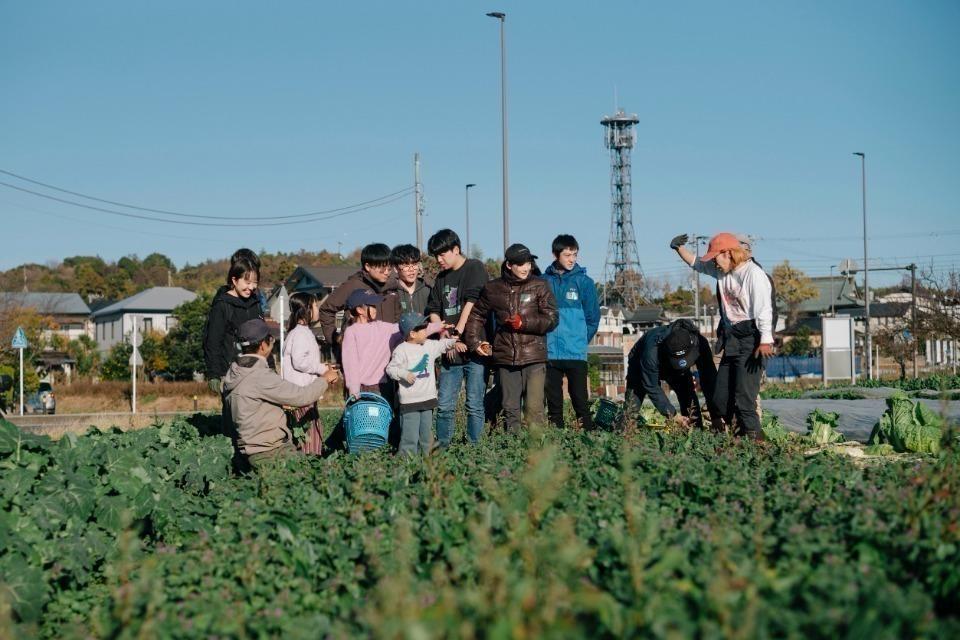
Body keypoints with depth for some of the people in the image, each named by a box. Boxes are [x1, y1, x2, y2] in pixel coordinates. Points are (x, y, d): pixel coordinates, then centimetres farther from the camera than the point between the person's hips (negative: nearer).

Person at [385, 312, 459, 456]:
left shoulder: (429, 346, 9)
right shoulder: (402, 350, -11)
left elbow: (443, 344, 26)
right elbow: (390, 369, -9)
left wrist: (453, 340, 9)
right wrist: (404, 374, -23)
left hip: (427, 398, 7)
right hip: (410, 401, -7)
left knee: (427, 435, 15)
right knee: (410, 436, -7)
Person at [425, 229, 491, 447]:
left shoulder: (475, 268, -2)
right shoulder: (441, 278, 17)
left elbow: (471, 303, -13)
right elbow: (433, 311, 11)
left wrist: (457, 333, -17)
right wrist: (445, 336, -5)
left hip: (474, 348, -6)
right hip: (450, 352, 6)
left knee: (474, 404, -3)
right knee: (444, 405, 4)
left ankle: (474, 447, 2)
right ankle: (442, 446, 11)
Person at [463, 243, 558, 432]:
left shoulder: (539, 286, 3)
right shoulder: (493, 288, 9)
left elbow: (551, 319, -2)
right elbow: (476, 315, 21)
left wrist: (524, 323, -12)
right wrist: (474, 342, 11)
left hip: (534, 358, -2)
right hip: (506, 359, 3)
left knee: (534, 409, -10)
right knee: (510, 409, 7)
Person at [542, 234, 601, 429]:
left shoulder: (584, 281, 0)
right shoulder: (545, 281, 4)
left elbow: (593, 317, 4)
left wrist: (581, 340, 2)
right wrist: (543, 339, 1)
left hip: (576, 354, -2)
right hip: (549, 352, 2)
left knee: (580, 398, -3)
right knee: (553, 400, 9)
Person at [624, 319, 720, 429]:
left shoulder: (700, 343, -35)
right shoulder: (652, 351, -45)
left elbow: (708, 379, -28)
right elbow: (651, 387, -34)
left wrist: (715, 417, -31)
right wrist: (673, 415, -36)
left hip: (676, 371, 3)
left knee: (691, 404, -14)